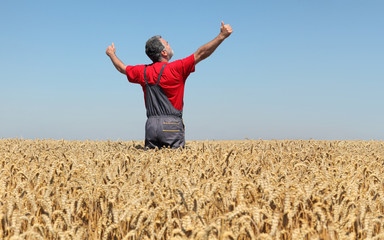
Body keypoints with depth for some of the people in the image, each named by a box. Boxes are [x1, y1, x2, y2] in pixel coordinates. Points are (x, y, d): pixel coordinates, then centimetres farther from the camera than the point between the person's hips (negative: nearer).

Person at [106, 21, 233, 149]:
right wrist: (222, 35, -8)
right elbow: (201, 53, -10)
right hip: (171, 124, -5)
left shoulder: (143, 72, 8)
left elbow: (122, 68, 27)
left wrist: (112, 54, 46)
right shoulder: (176, 68, -8)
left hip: (151, 125, 5)